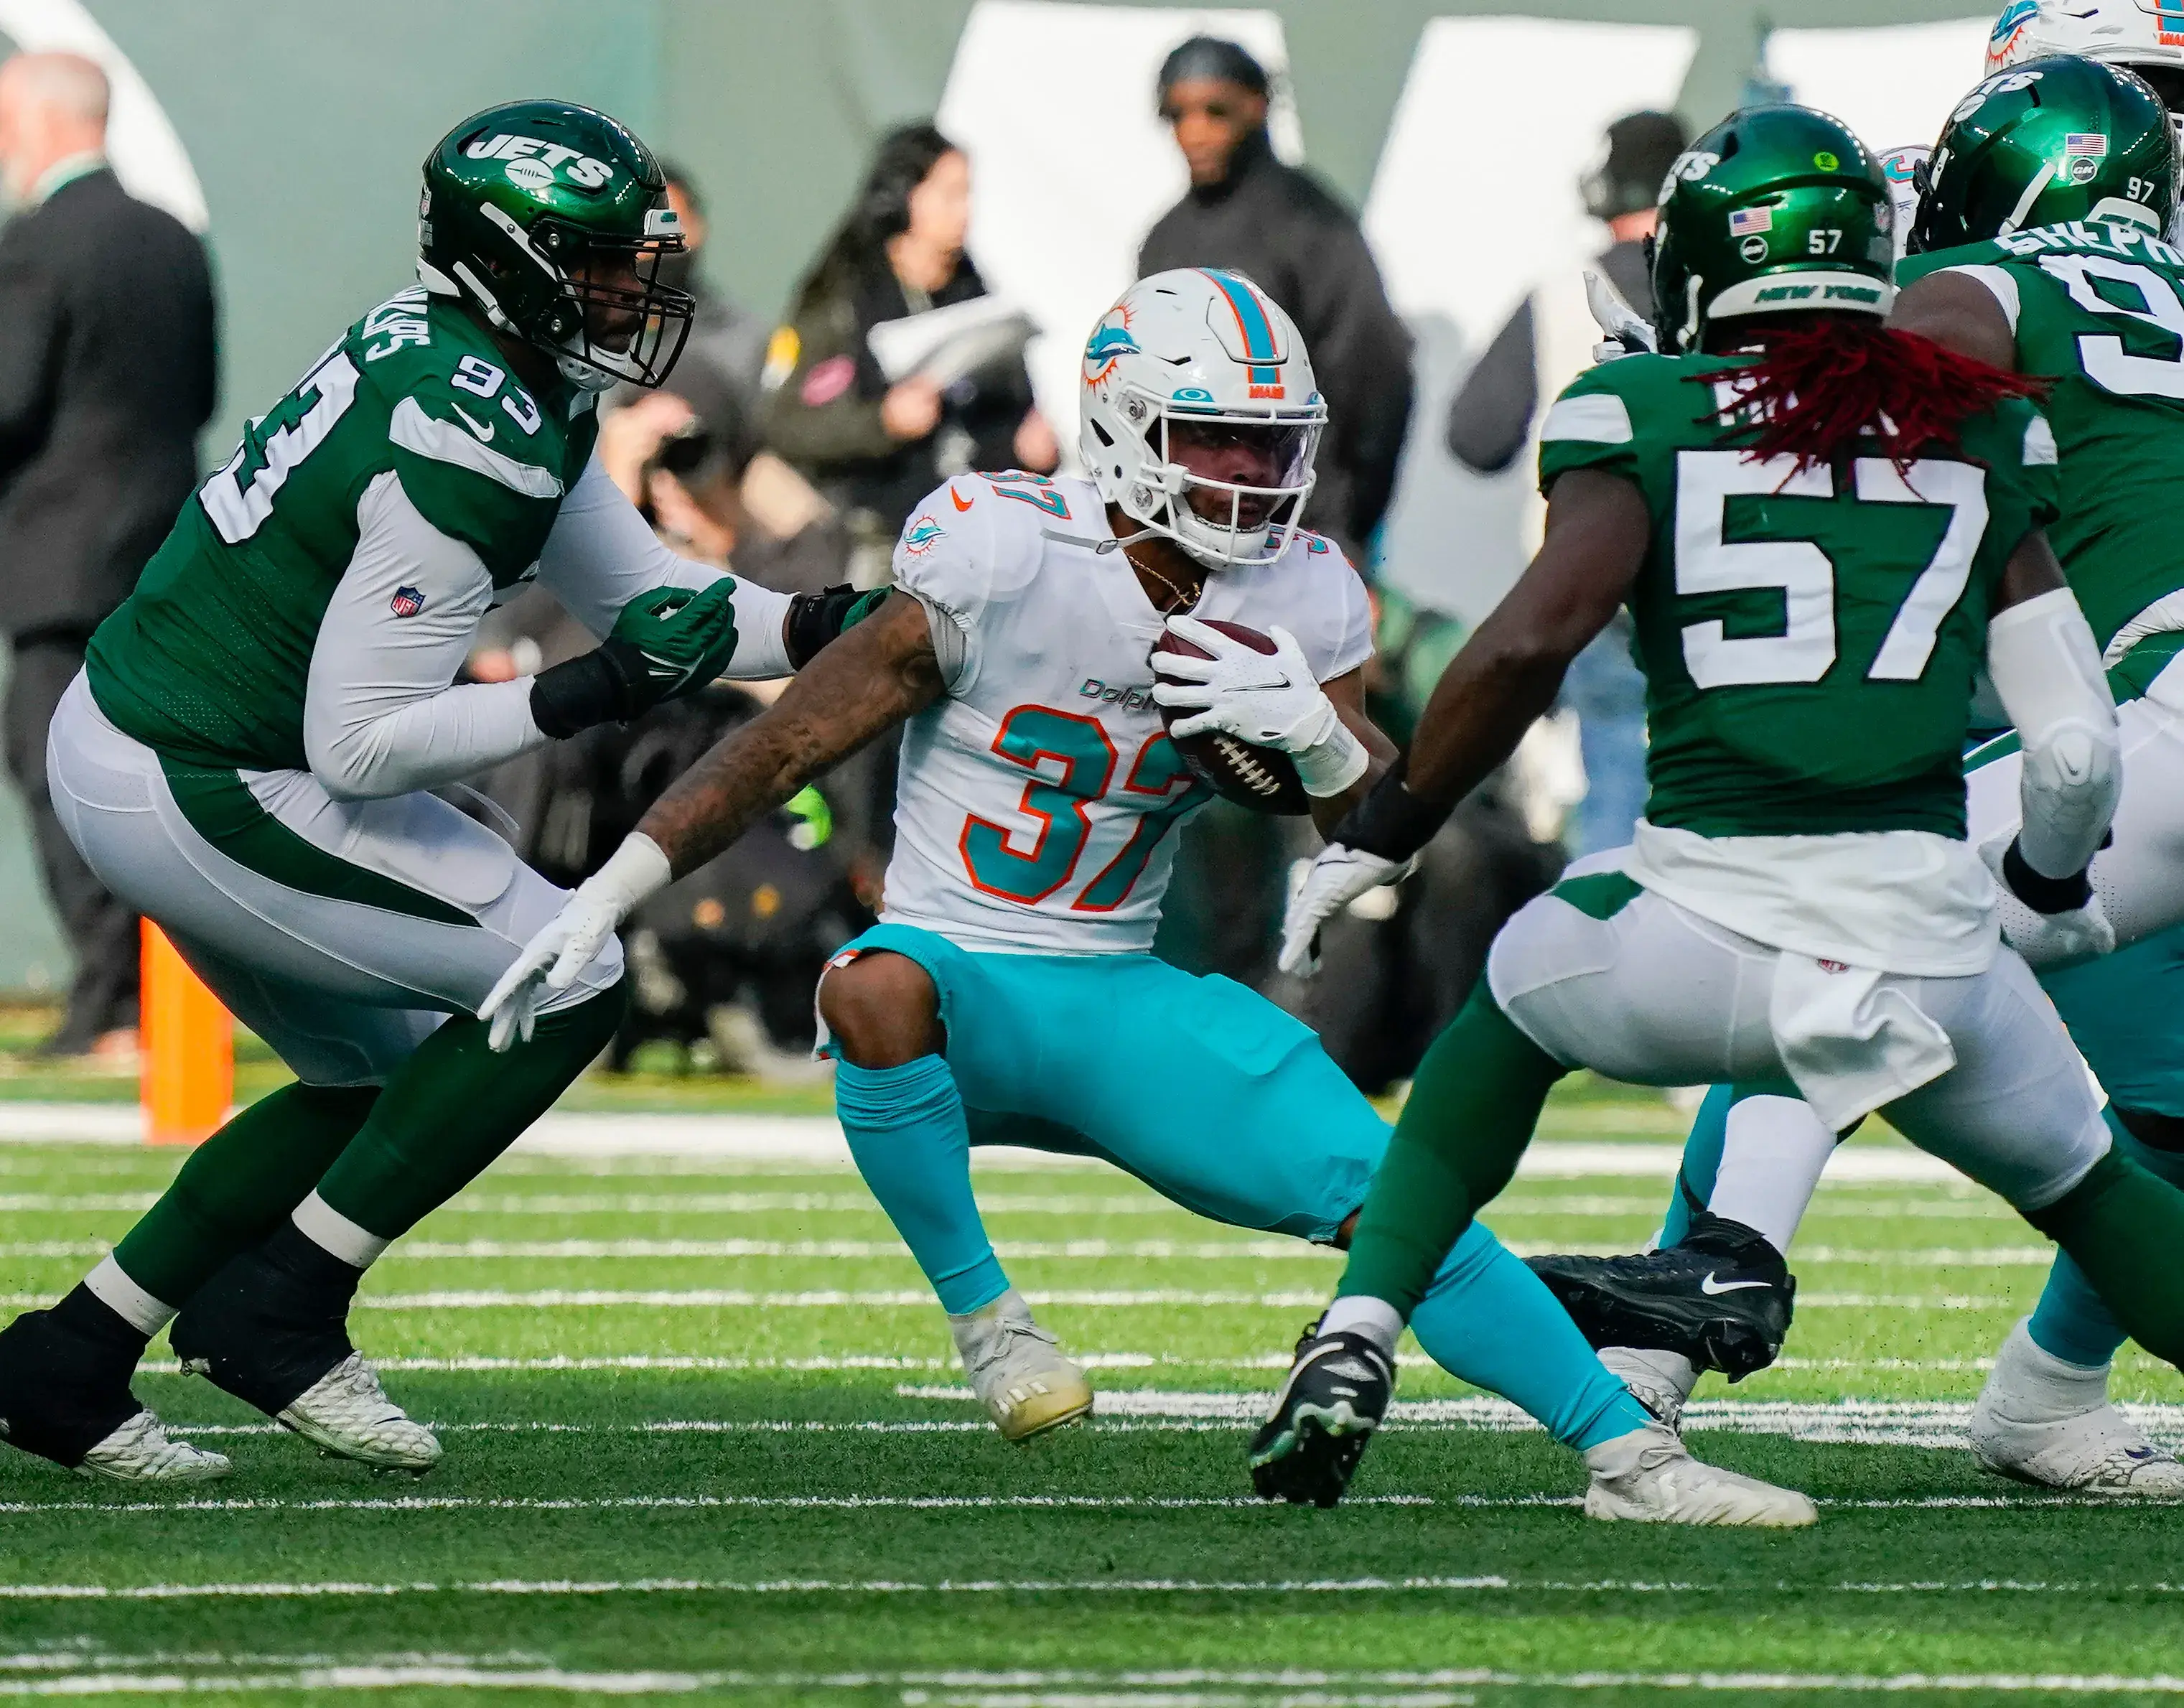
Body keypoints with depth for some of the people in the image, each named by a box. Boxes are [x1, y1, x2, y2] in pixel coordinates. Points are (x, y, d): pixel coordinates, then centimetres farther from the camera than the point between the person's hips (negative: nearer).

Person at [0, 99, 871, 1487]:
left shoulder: (452, 354, 6)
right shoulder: (475, 449, -25)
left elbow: (643, 588, 15)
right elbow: (358, 748, -23)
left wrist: (824, 632, 2)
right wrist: (589, 696, -24)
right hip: (209, 796, -10)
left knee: (380, 1080, 21)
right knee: (569, 987, -5)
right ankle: (279, 1313, 1)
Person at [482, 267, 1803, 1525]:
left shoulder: (1299, 605, 0)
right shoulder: (1002, 561, -16)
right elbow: (791, 745, -10)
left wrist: (1319, 736, -22)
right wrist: (605, 901, -12)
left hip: (1125, 1002, 4)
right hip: (963, 991, -4)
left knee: (1390, 1197, -12)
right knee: (876, 990, -40)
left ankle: (1633, 1453, -2)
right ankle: (986, 1319, -19)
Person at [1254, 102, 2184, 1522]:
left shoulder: (1647, 417, 4)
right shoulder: (1981, 435, 12)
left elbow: (1533, 642, -10)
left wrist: (1380, 835, 2)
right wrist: (2050, 880, 31)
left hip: (1707, 928, -1)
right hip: (1929, 943, 1)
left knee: (1513, 1010, 31)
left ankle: (1360, 1335, 17)